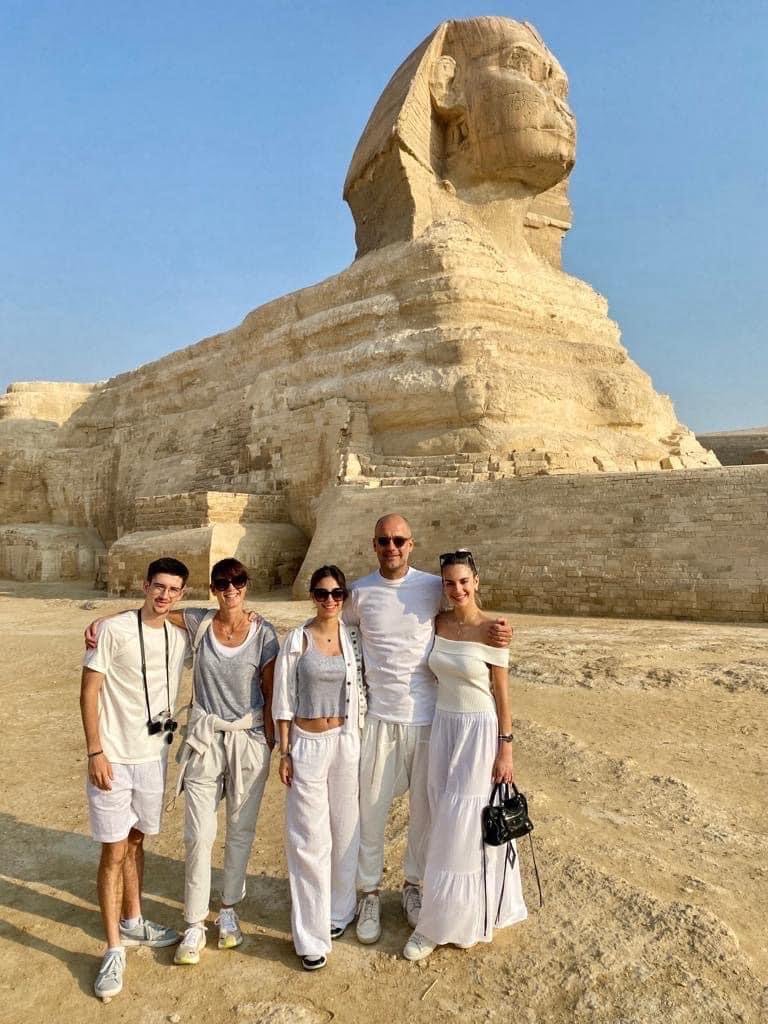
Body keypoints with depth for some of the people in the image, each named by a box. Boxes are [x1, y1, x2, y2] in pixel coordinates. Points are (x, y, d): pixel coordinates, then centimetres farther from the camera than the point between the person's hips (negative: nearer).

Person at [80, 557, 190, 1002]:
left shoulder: (179, 638, 1)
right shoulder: (114, 630, -14)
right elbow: (89, 692, -11)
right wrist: (96, 752, -14)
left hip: (154, 756, 5)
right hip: (114, 758, -5)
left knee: (136, 840, 20)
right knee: (114, 851, 3)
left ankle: (132, 921, 39)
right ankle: (115, 949, 17)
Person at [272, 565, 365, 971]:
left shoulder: (353, 639, 1)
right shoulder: (297, 640, -5)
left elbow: (361, 694, 7)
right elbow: (283, 700, -2)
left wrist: (360, 745, 6)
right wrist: (284, 751, -3)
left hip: (346, 741, 2)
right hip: (307, 744, -2)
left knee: (344, 831, 12)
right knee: (309, 839, 1)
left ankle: (339, 912, 34)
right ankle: (310, 936, 14)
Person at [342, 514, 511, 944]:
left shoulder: (435, 587, -4)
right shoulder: (360, 593, -2)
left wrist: (497, 631, -11)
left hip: (427, 715, 0)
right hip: (379, 716, 0)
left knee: (424, 808, 14)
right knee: (371, 808, 7)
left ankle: (414, 885, 36)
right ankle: (370, 893, 28)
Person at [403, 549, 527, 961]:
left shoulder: (491, 630, -13)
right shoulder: (437, 623, 1)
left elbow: (502, 694, -9)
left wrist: (505, 750, -9)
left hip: (480, 731, -5)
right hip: (443, 727, 5)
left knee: (466, 829, 2)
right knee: (448, 824, 14)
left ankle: (438, 925, 17)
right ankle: (462, 915, 33)